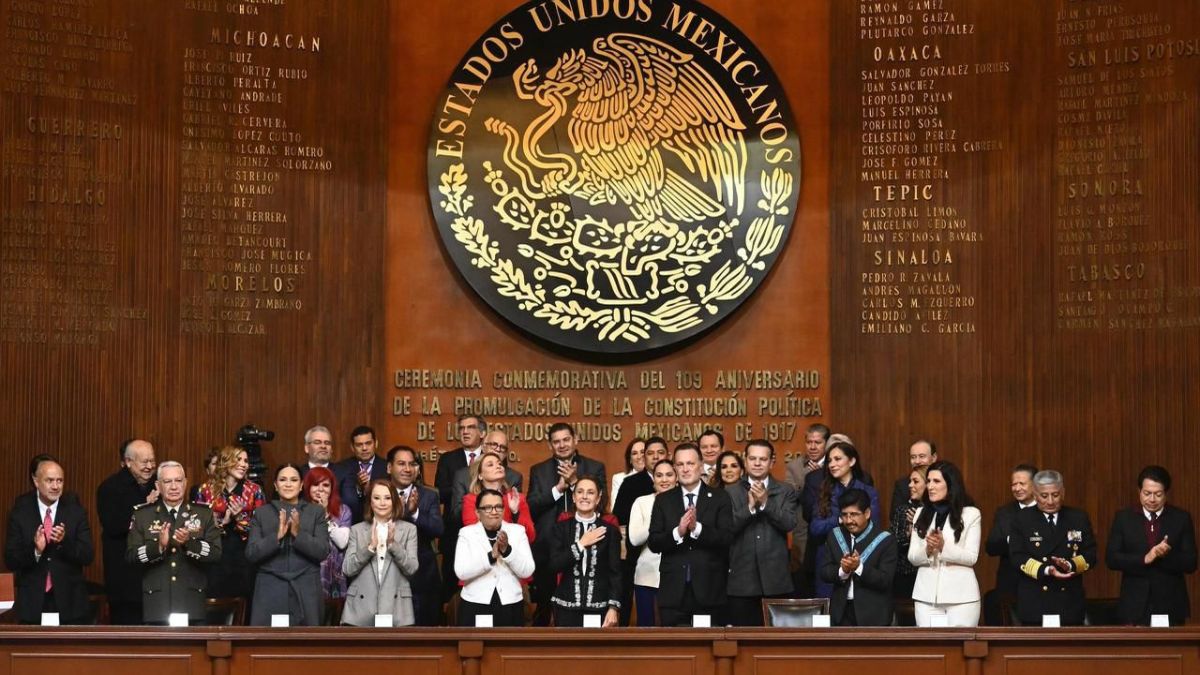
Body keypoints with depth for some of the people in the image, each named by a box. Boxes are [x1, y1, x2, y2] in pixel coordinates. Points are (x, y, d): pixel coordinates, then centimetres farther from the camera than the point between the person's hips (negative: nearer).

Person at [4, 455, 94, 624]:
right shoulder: (20, 512, -1)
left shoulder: (75, 510, 0)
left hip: (69, 603, 0)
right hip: (32, 603, 0)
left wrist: (65, 541, -22)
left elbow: (88, 556, -4)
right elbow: (10, 561, -4)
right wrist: (35, 549, -23)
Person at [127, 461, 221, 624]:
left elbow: (216, 553, -3)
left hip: (192, 604, 1)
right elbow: (130, 557, -2)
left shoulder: (204, 513, 6)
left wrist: (189, 543, -20)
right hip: (156, 604, 0)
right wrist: (158, 546, -19)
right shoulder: (142, 515, 6)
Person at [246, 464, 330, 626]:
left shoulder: (316, 512, 9)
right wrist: (277, 536, -13)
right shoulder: (261, 513, 10)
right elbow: (251, 554, 1)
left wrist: (298, 534, -15)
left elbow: (323, 552, -1)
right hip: (270, 592, 0)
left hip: (306, 593, 0)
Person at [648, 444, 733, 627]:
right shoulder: (663, 500, 9)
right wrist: (677, 532, -17)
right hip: (673, 591, 1)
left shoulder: (719, 498, 4)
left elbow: (727, 539, -6)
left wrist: (697, 528, -20)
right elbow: (653, 543, 1)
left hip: (708, 591, -1)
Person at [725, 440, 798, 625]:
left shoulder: (786, 492, 8)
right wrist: (750, 506, -17)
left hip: (775, 581, 0)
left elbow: (789, 523, -6)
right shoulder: (731, 492, 7)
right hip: (741, 582, 0)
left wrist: (765, 503, -16)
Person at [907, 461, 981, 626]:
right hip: (926, 595, 3)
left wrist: (944, 546, -20)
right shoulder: (921, 514, 13)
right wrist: (928, 550, -13)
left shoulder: (971, 514, 1)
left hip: (961, 595, -3)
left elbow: (971, 557, -5)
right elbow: (912, 557, 9)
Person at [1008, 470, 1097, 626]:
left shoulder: (1079, 519, 10)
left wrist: (1071, 565, -16)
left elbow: (1090, 556, 5)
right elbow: (1017, 556, -4)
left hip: (1070, 603, 2)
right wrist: (1046, 570, -20)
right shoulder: (1023, 519, 5)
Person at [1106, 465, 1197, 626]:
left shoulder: (1181, 518, 3)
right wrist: (1144, 559, -16)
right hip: (1135, 605, 0)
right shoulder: (1123, 518, 5)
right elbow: (1112, 559, -2)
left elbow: (1190, 563, -1)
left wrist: (1167, 555, -19)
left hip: (1171, 606, 0)